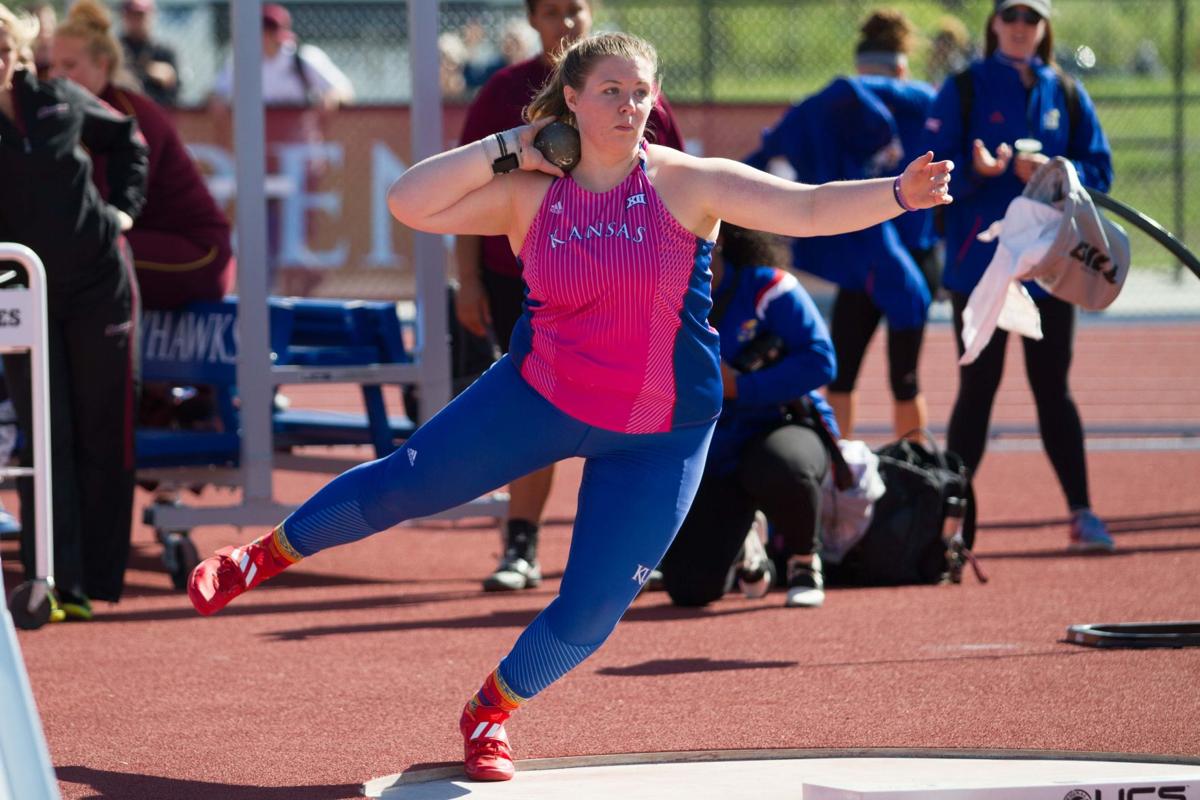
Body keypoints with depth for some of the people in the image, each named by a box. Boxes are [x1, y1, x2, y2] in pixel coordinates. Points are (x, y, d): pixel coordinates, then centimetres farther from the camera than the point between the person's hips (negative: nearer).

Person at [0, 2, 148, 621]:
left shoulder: (59, 101, 1)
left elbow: (125, 137, 19)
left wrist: (124, 206, 9)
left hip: (100, 285, 3)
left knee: (104, 434, 4)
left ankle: (97, 579, 10)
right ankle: (55, 585, -11)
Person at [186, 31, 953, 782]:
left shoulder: (686, 183, -14)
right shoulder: (526, 193, -8)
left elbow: (807, 209, -23)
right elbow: (408, 203, -14)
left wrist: (898, 193, -38)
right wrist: (507, 151, -16)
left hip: (659, 435, -1)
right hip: (540, 395, 1)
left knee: (593, 610, -3)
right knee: (403, 483, 3)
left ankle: (489, 717, 23)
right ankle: (264, 556, 28)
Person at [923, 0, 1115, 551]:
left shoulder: (1065, 94, 8)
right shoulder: (964, 90, 1)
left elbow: (1099, 170, 6)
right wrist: (976, 171, -25)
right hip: (980, 264, -2)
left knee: (1053, 388, 4)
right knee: (977, 388, 1)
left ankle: (1082, 515, 7)